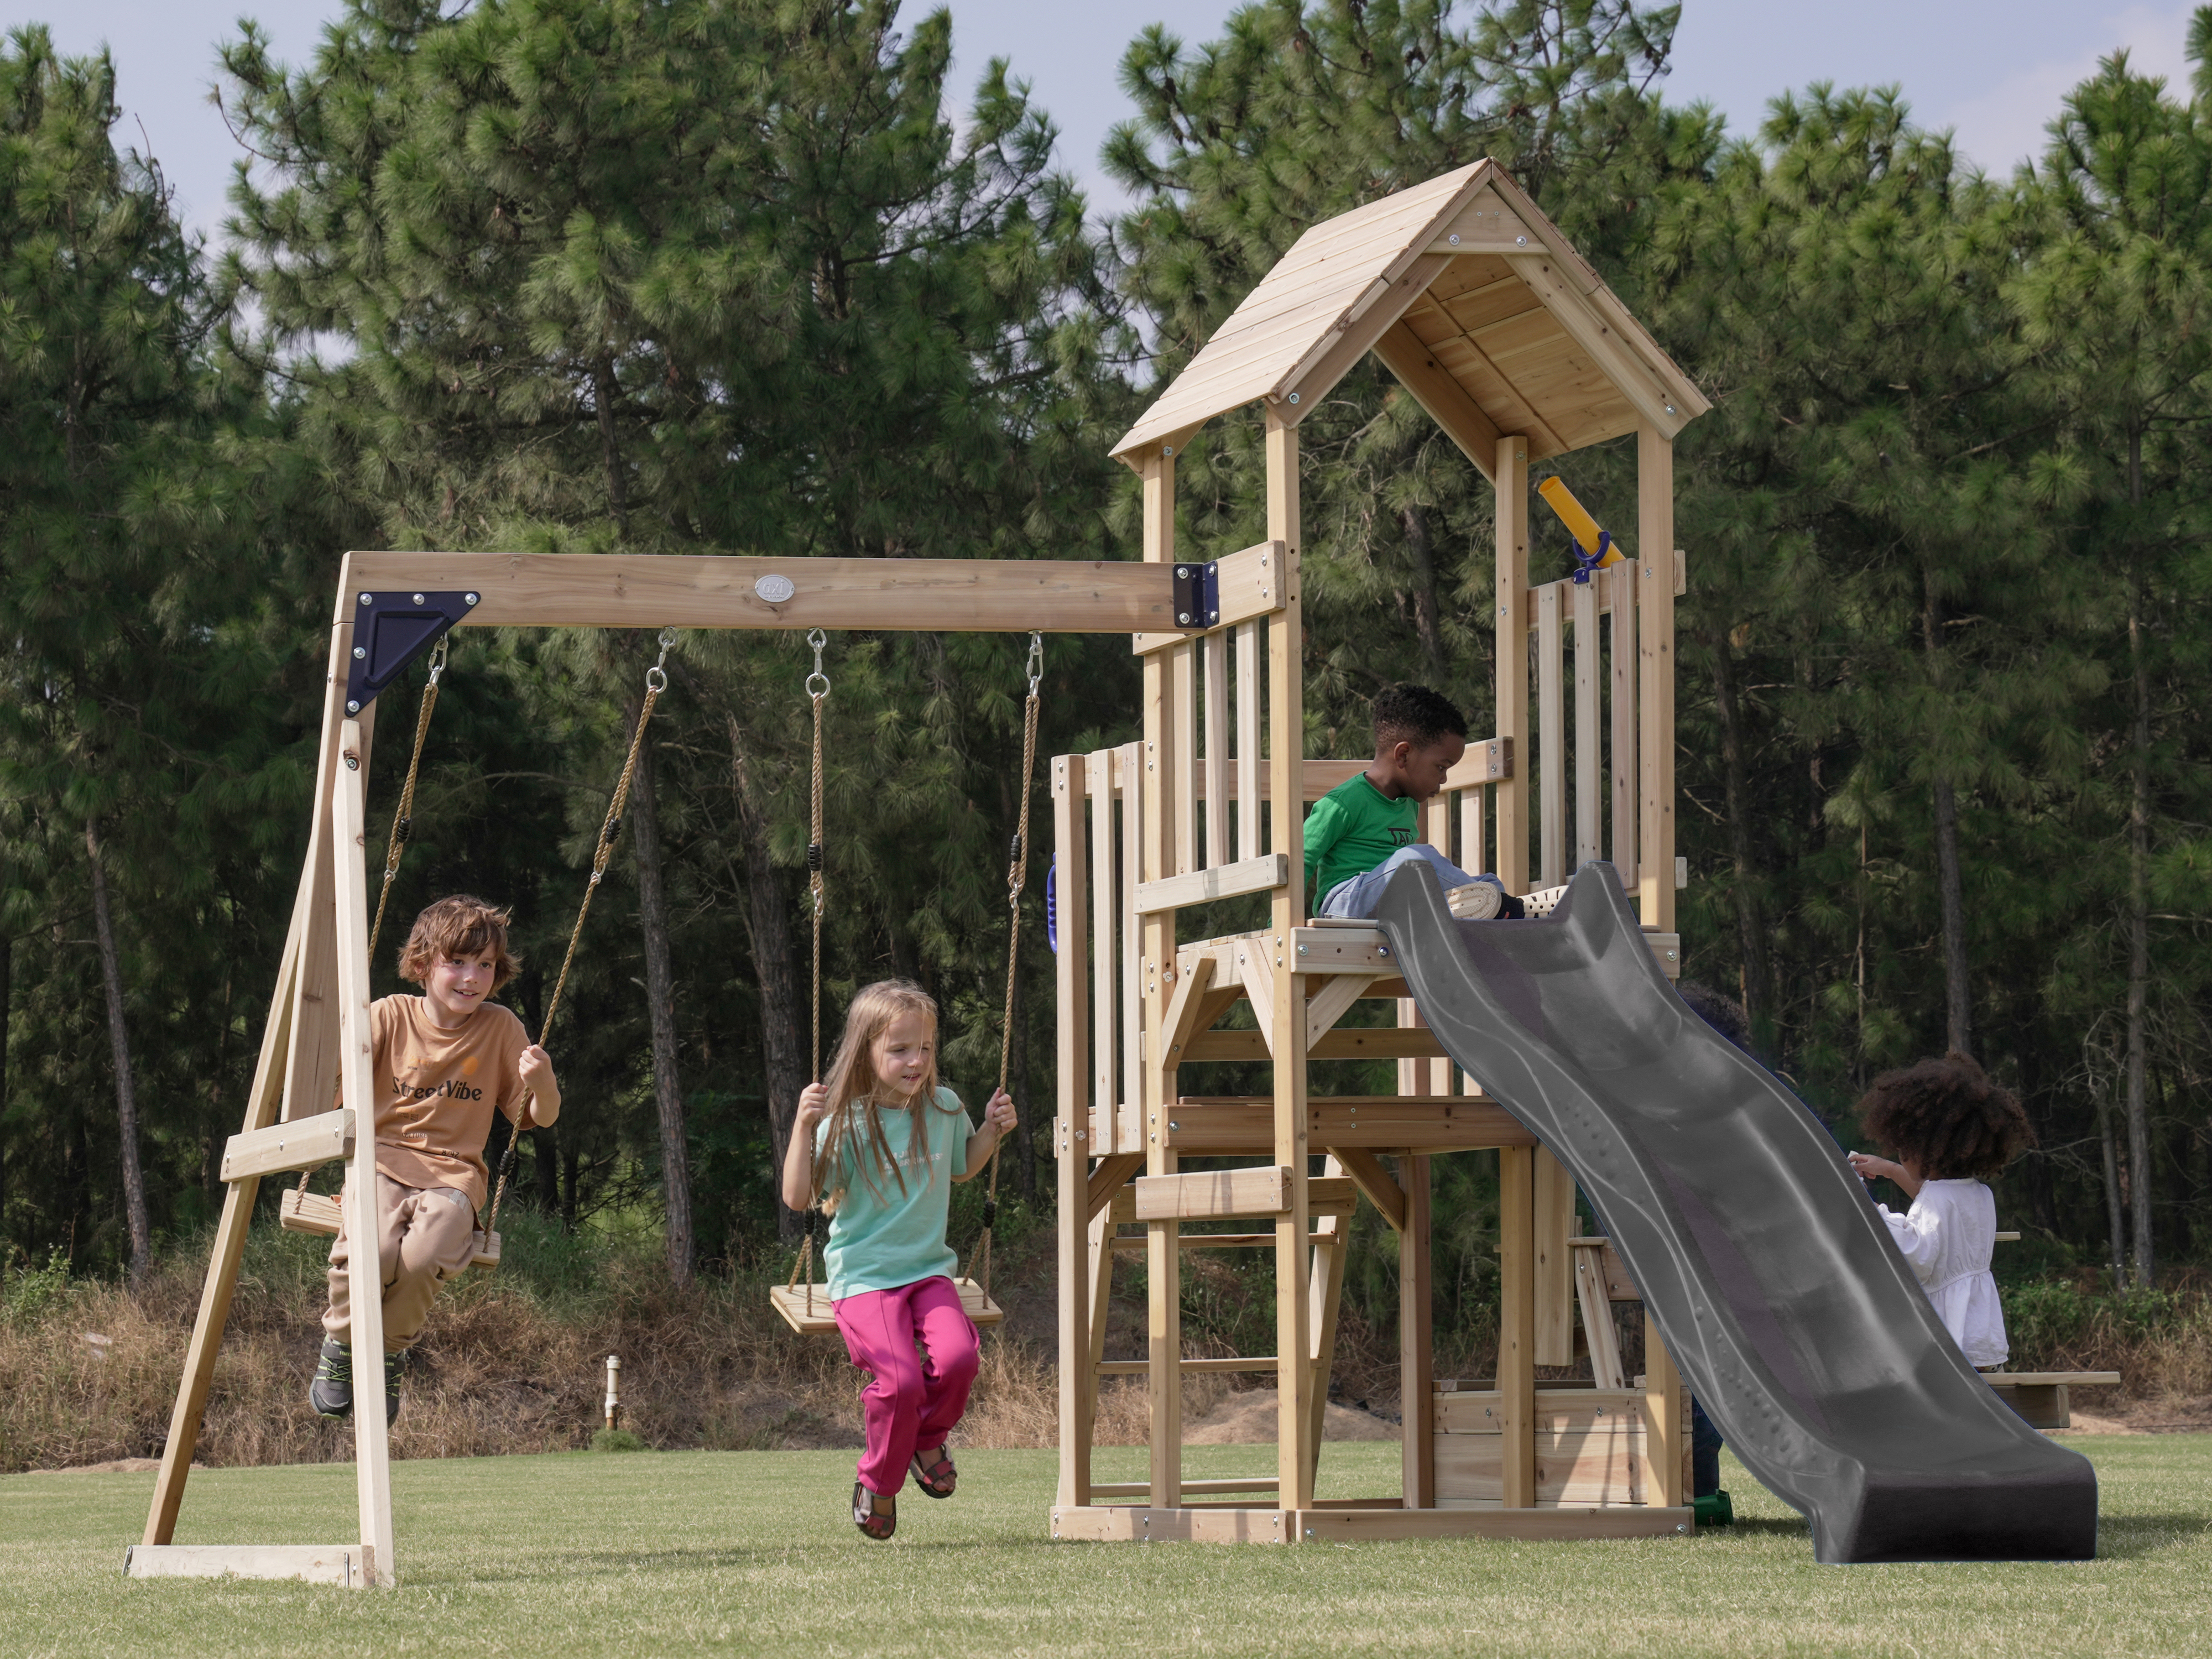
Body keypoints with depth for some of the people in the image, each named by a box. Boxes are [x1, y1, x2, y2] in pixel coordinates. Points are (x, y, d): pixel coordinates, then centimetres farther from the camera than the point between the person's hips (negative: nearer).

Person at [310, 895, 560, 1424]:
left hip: (452, 1175, 1)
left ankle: (390, 1354, -4)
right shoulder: (390, 1017, 2)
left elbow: (542, 1117, 11)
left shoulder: (501, 1029, 5)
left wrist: (541, 1082, -12)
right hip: (382, 1161, -1)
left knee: (425, 1254, -34)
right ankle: (341, 1340, -2)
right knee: (373, 1249, -34)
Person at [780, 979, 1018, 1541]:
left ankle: (928, 1439, 8)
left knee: (957, 1356, -25)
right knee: (901, 1378, -25)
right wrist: (803, 1127, -25)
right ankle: (878, 1483, 2)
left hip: (929, 1270, 4)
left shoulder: (943, 1109, 5)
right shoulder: (846, 1124, -10)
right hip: (862, 1278, -4)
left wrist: (992, 1131, 10)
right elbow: (798, 1197, -16)